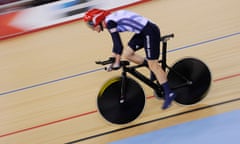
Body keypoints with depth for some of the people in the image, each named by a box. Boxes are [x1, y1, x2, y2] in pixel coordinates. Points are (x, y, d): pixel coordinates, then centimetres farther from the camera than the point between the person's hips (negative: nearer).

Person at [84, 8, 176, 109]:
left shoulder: (110, 22, -15)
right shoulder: (110, 20, 13)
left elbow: (118, 44, -19)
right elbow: (116, 42, 23)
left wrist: (117, 63, -12)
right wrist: (113, 58, 30)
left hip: (150, 32, -9)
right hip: (142, 32, 9)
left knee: (153, 65, -7)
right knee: (127, 54, 8)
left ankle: (169, 93, -1)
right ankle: (153, 69, 18)